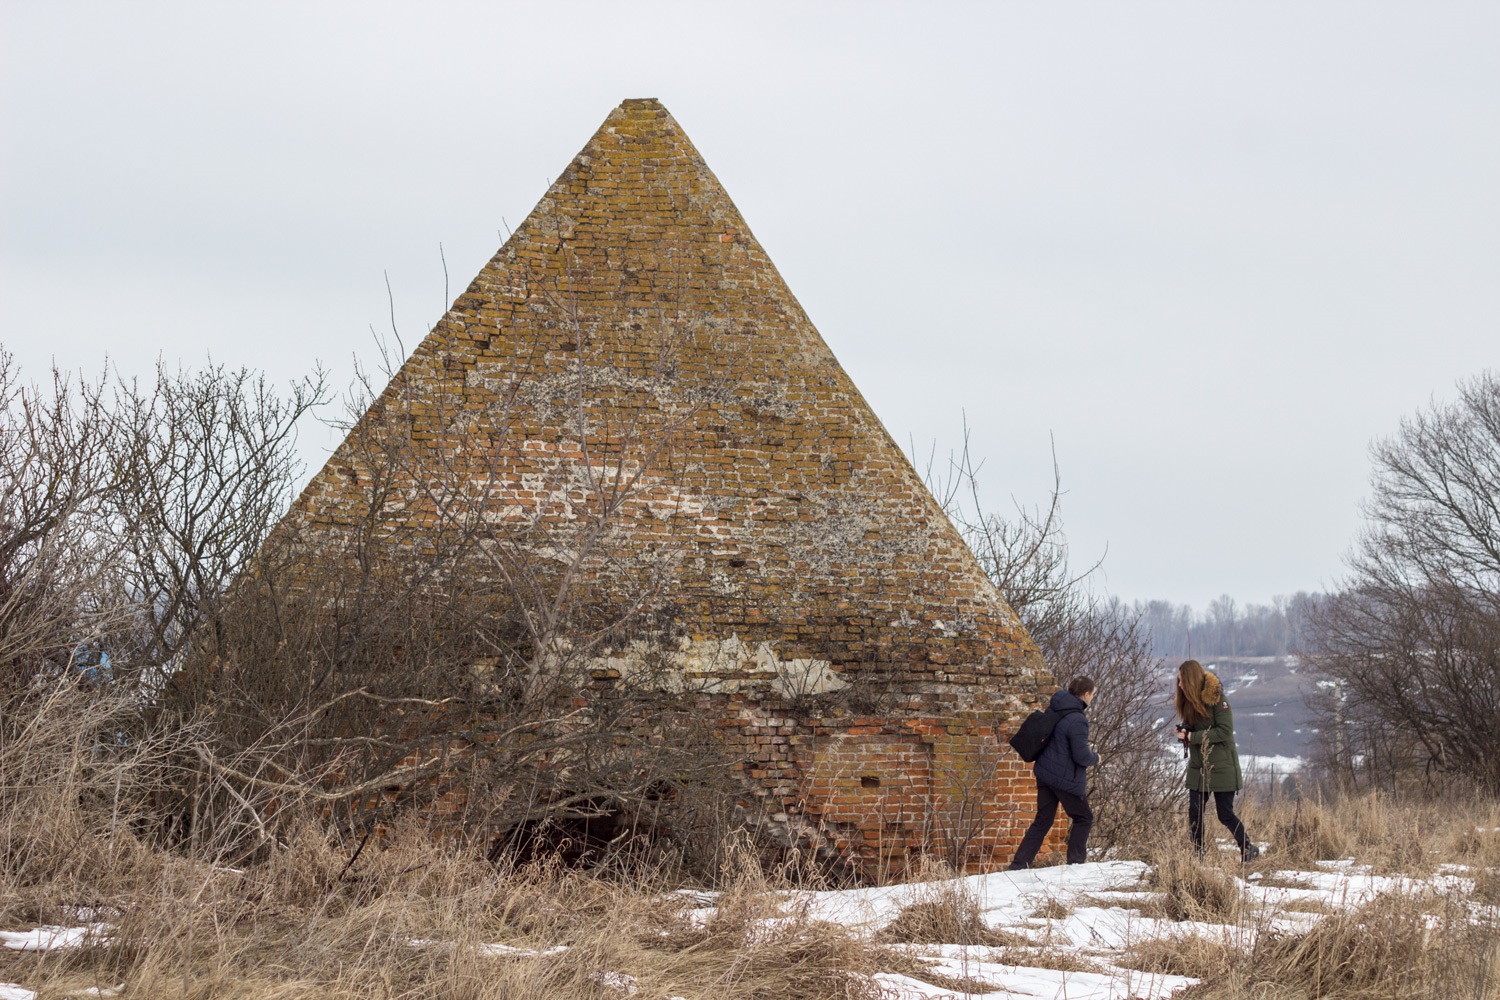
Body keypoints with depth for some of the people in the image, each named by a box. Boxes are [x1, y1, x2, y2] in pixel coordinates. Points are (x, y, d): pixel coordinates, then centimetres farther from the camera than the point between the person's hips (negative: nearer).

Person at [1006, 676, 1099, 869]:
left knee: (1042, 820, 14)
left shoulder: (1053, 709, 4)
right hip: (1066, 779, -8)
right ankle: (1076, 861, 10)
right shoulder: (1077, 721, -23)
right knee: (1083, 818, 12)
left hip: (1045, 772, 8)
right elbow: (1081, 756, -21)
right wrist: (1095, 758, -1)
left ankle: (1019, 864, 9)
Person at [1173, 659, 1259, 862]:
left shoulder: (1216, 698, -15)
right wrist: (1183, 732, -8)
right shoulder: (1189, 701, 7)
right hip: (1198, 767, 7)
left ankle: (1249, 850, 17)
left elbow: (1225, 731, -20)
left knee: (1225, 814, -1)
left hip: (1221, 767, -7)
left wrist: (1193, 736, -20)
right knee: (1194, 814, 1)